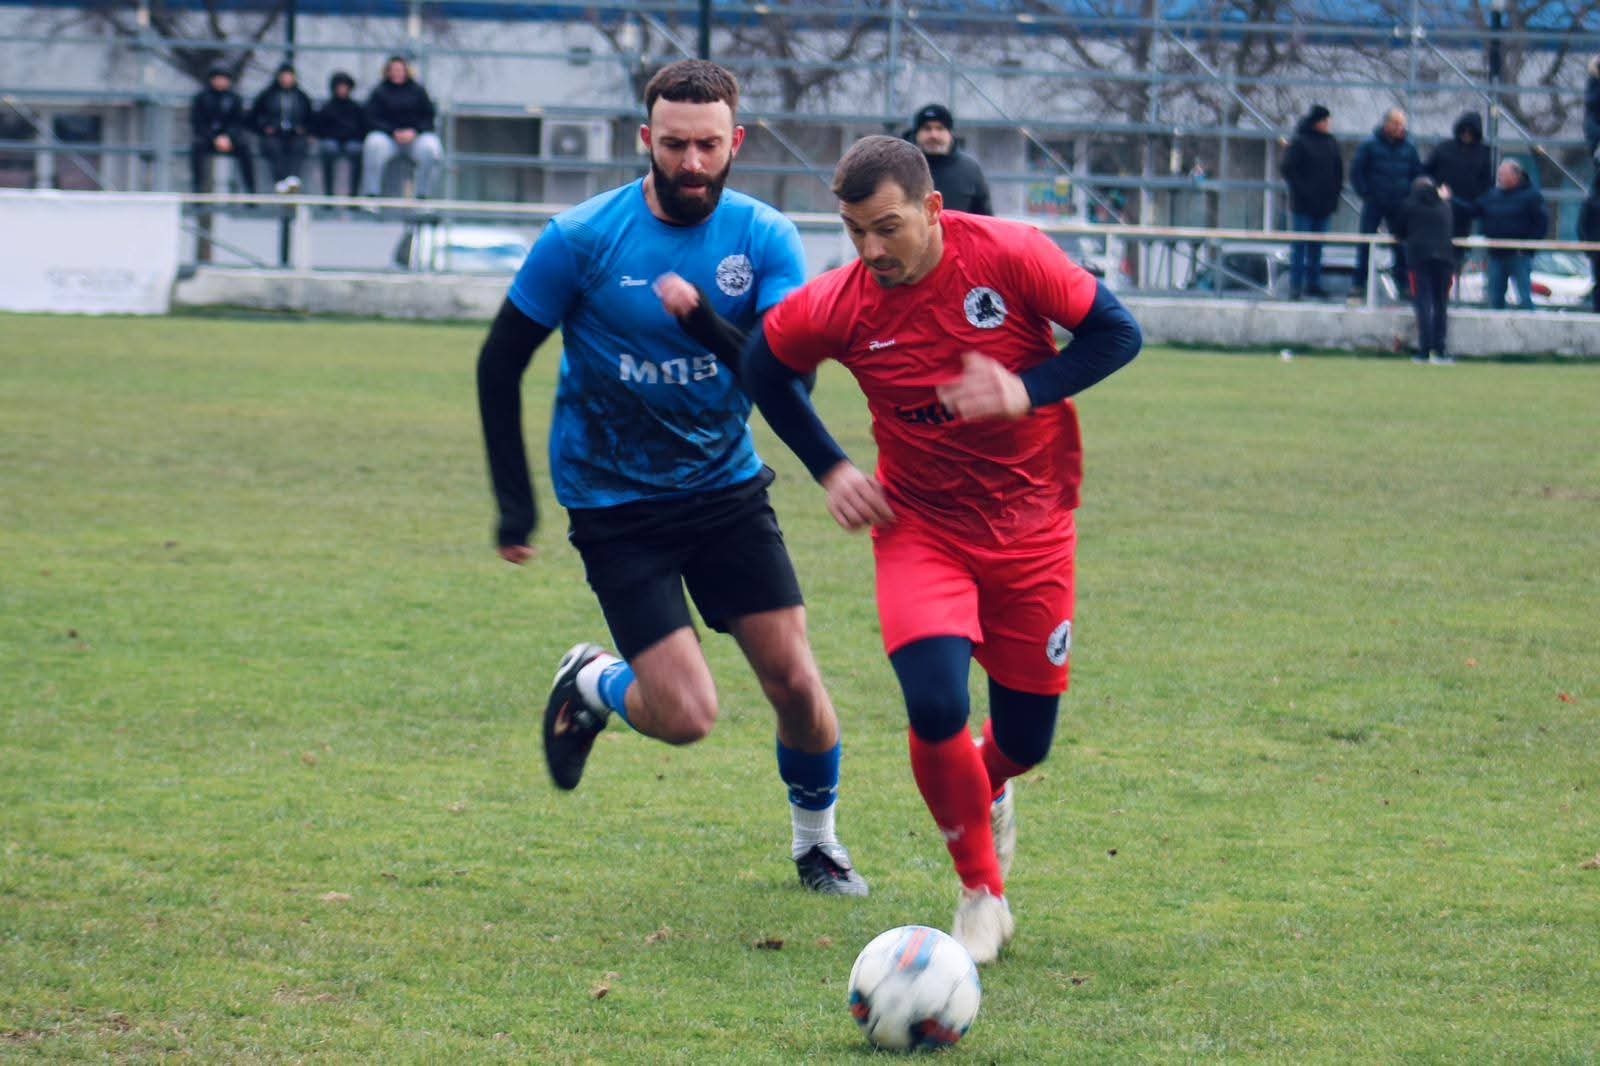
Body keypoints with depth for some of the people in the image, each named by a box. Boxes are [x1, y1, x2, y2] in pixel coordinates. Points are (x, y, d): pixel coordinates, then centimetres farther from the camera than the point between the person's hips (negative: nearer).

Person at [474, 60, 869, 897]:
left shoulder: (763, 237, -6)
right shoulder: (582, 238, -12)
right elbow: (500, 363, -3)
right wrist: (515, 507, -4)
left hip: (728, 489, 3)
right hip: (616, 504, -3)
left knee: (795, 682, -2)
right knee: (686, 716, -13)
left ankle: (817, 841, 25)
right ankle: (593, 685, 22)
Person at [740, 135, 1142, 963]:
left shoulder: (1010, 256, -18)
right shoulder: (838, 305, -14)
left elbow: (1116, 333, -10)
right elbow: (765, 366, 7)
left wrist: (1028, 391, -25)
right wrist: (829, 469, -1)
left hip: (1030, 525, 0)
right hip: (920, 528, 0)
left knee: (1026, 737, 6)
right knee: (936, 708, -21)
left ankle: (989, 788, 46)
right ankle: (982, 893, 1)